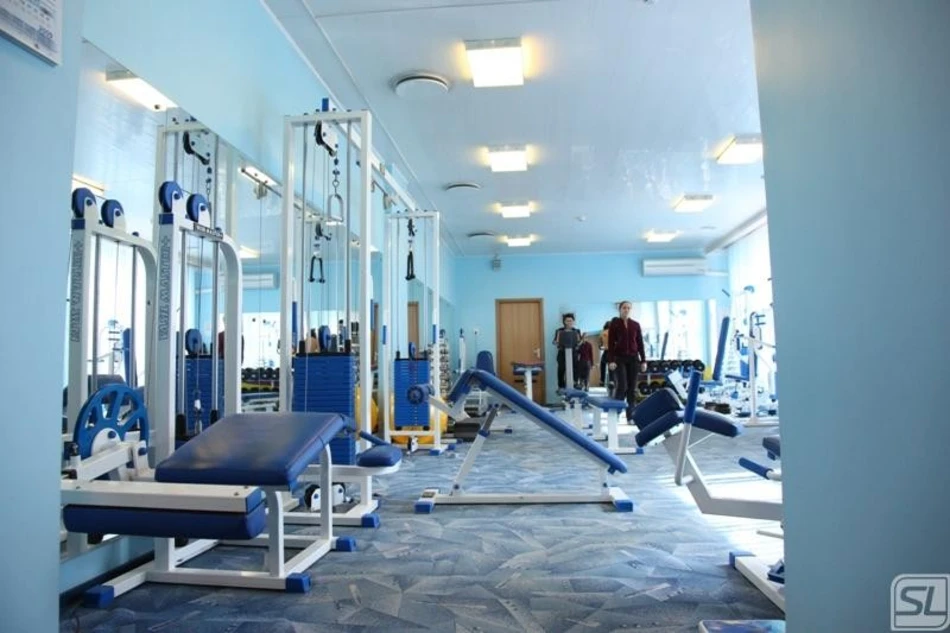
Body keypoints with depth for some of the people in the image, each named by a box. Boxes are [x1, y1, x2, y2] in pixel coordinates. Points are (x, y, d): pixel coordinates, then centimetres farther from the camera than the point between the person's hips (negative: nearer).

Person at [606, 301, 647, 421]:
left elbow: (640, 343, 9)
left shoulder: (636, 325, 8)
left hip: (633, 358, 4)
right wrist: (610, 360, -13)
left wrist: (643, 360, 3)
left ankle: (631, 416, 9)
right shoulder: (614, 323, -1)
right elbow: (610, 343, -5)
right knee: (621, 386, -12)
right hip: (619, 358, -3)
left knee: (632, 388, 3)